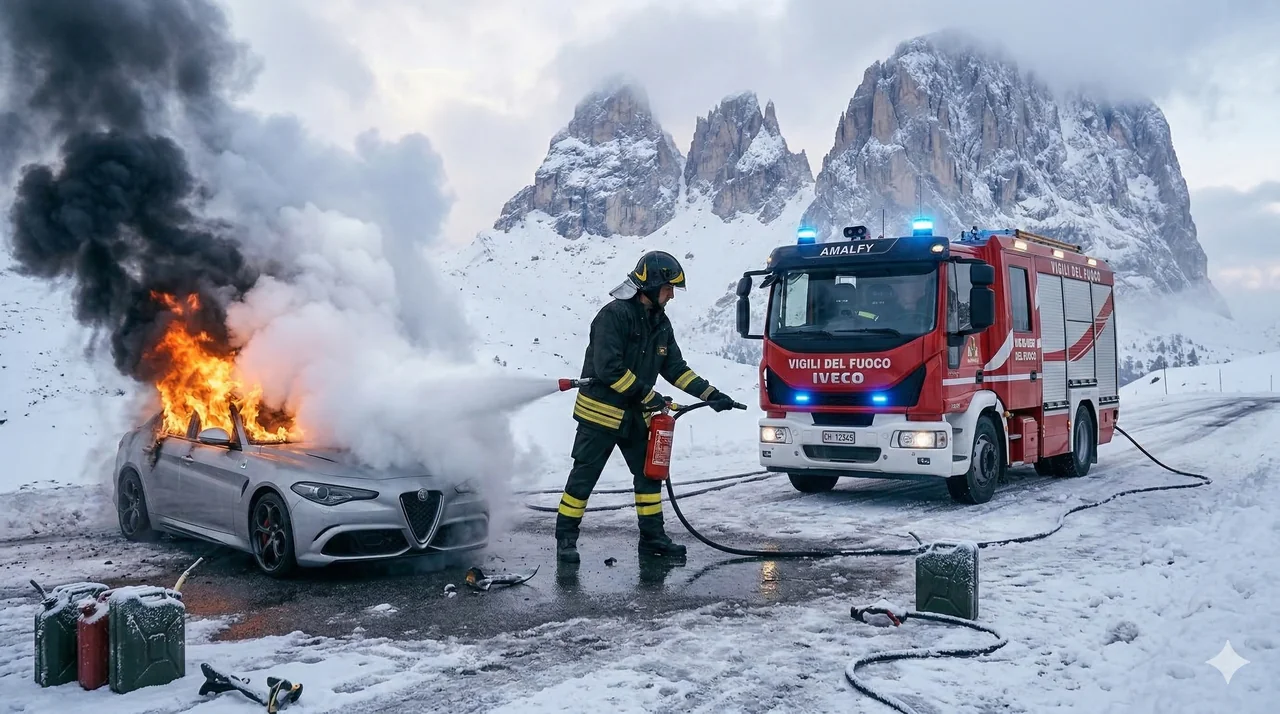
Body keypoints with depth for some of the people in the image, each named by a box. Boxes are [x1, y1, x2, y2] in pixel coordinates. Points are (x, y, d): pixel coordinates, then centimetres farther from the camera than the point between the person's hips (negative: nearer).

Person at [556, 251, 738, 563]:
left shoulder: (660, 323, 9)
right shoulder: (614, 315, -18)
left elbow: (675, 368, 13)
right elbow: (608, 368, -24)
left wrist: (711, 394, 4)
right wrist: (648, 395, -20)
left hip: (636, 417, 8)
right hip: (600, 412, -8)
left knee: (649, 474, 10)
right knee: (584, 476, -1)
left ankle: (652, 537, 21)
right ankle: (566, 538, 10)